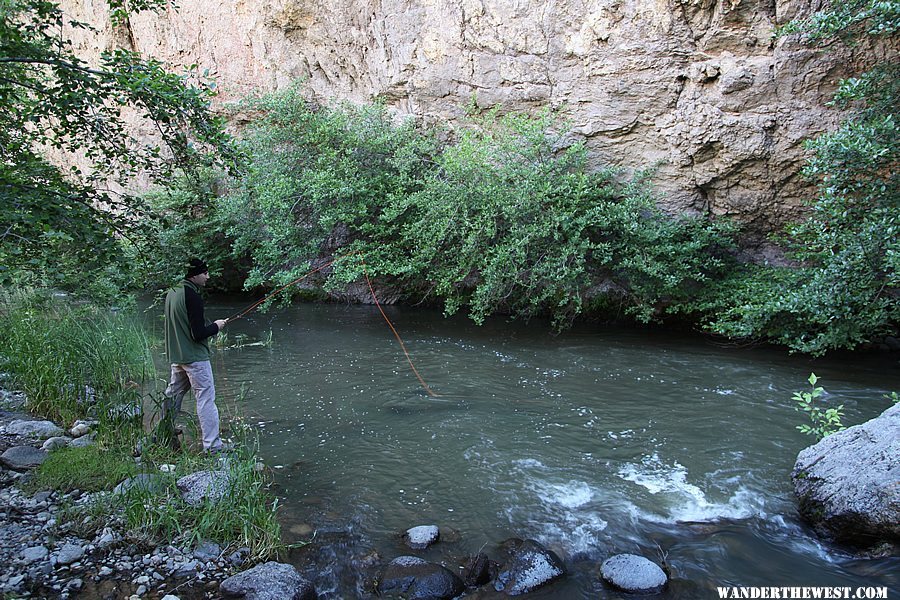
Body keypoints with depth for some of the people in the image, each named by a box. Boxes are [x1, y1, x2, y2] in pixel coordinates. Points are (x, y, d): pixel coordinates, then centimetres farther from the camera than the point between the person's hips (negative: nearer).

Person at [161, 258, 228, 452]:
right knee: (206, 399, -8)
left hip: (176, 356, 9)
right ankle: (212, 447, -8)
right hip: (195, 358, -9)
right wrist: (216, 326, -5)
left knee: (172, 395, 22)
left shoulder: (171, 293, 8)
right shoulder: (192, 297, -20)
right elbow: (198, 334, -21)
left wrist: (208, 325, 13)